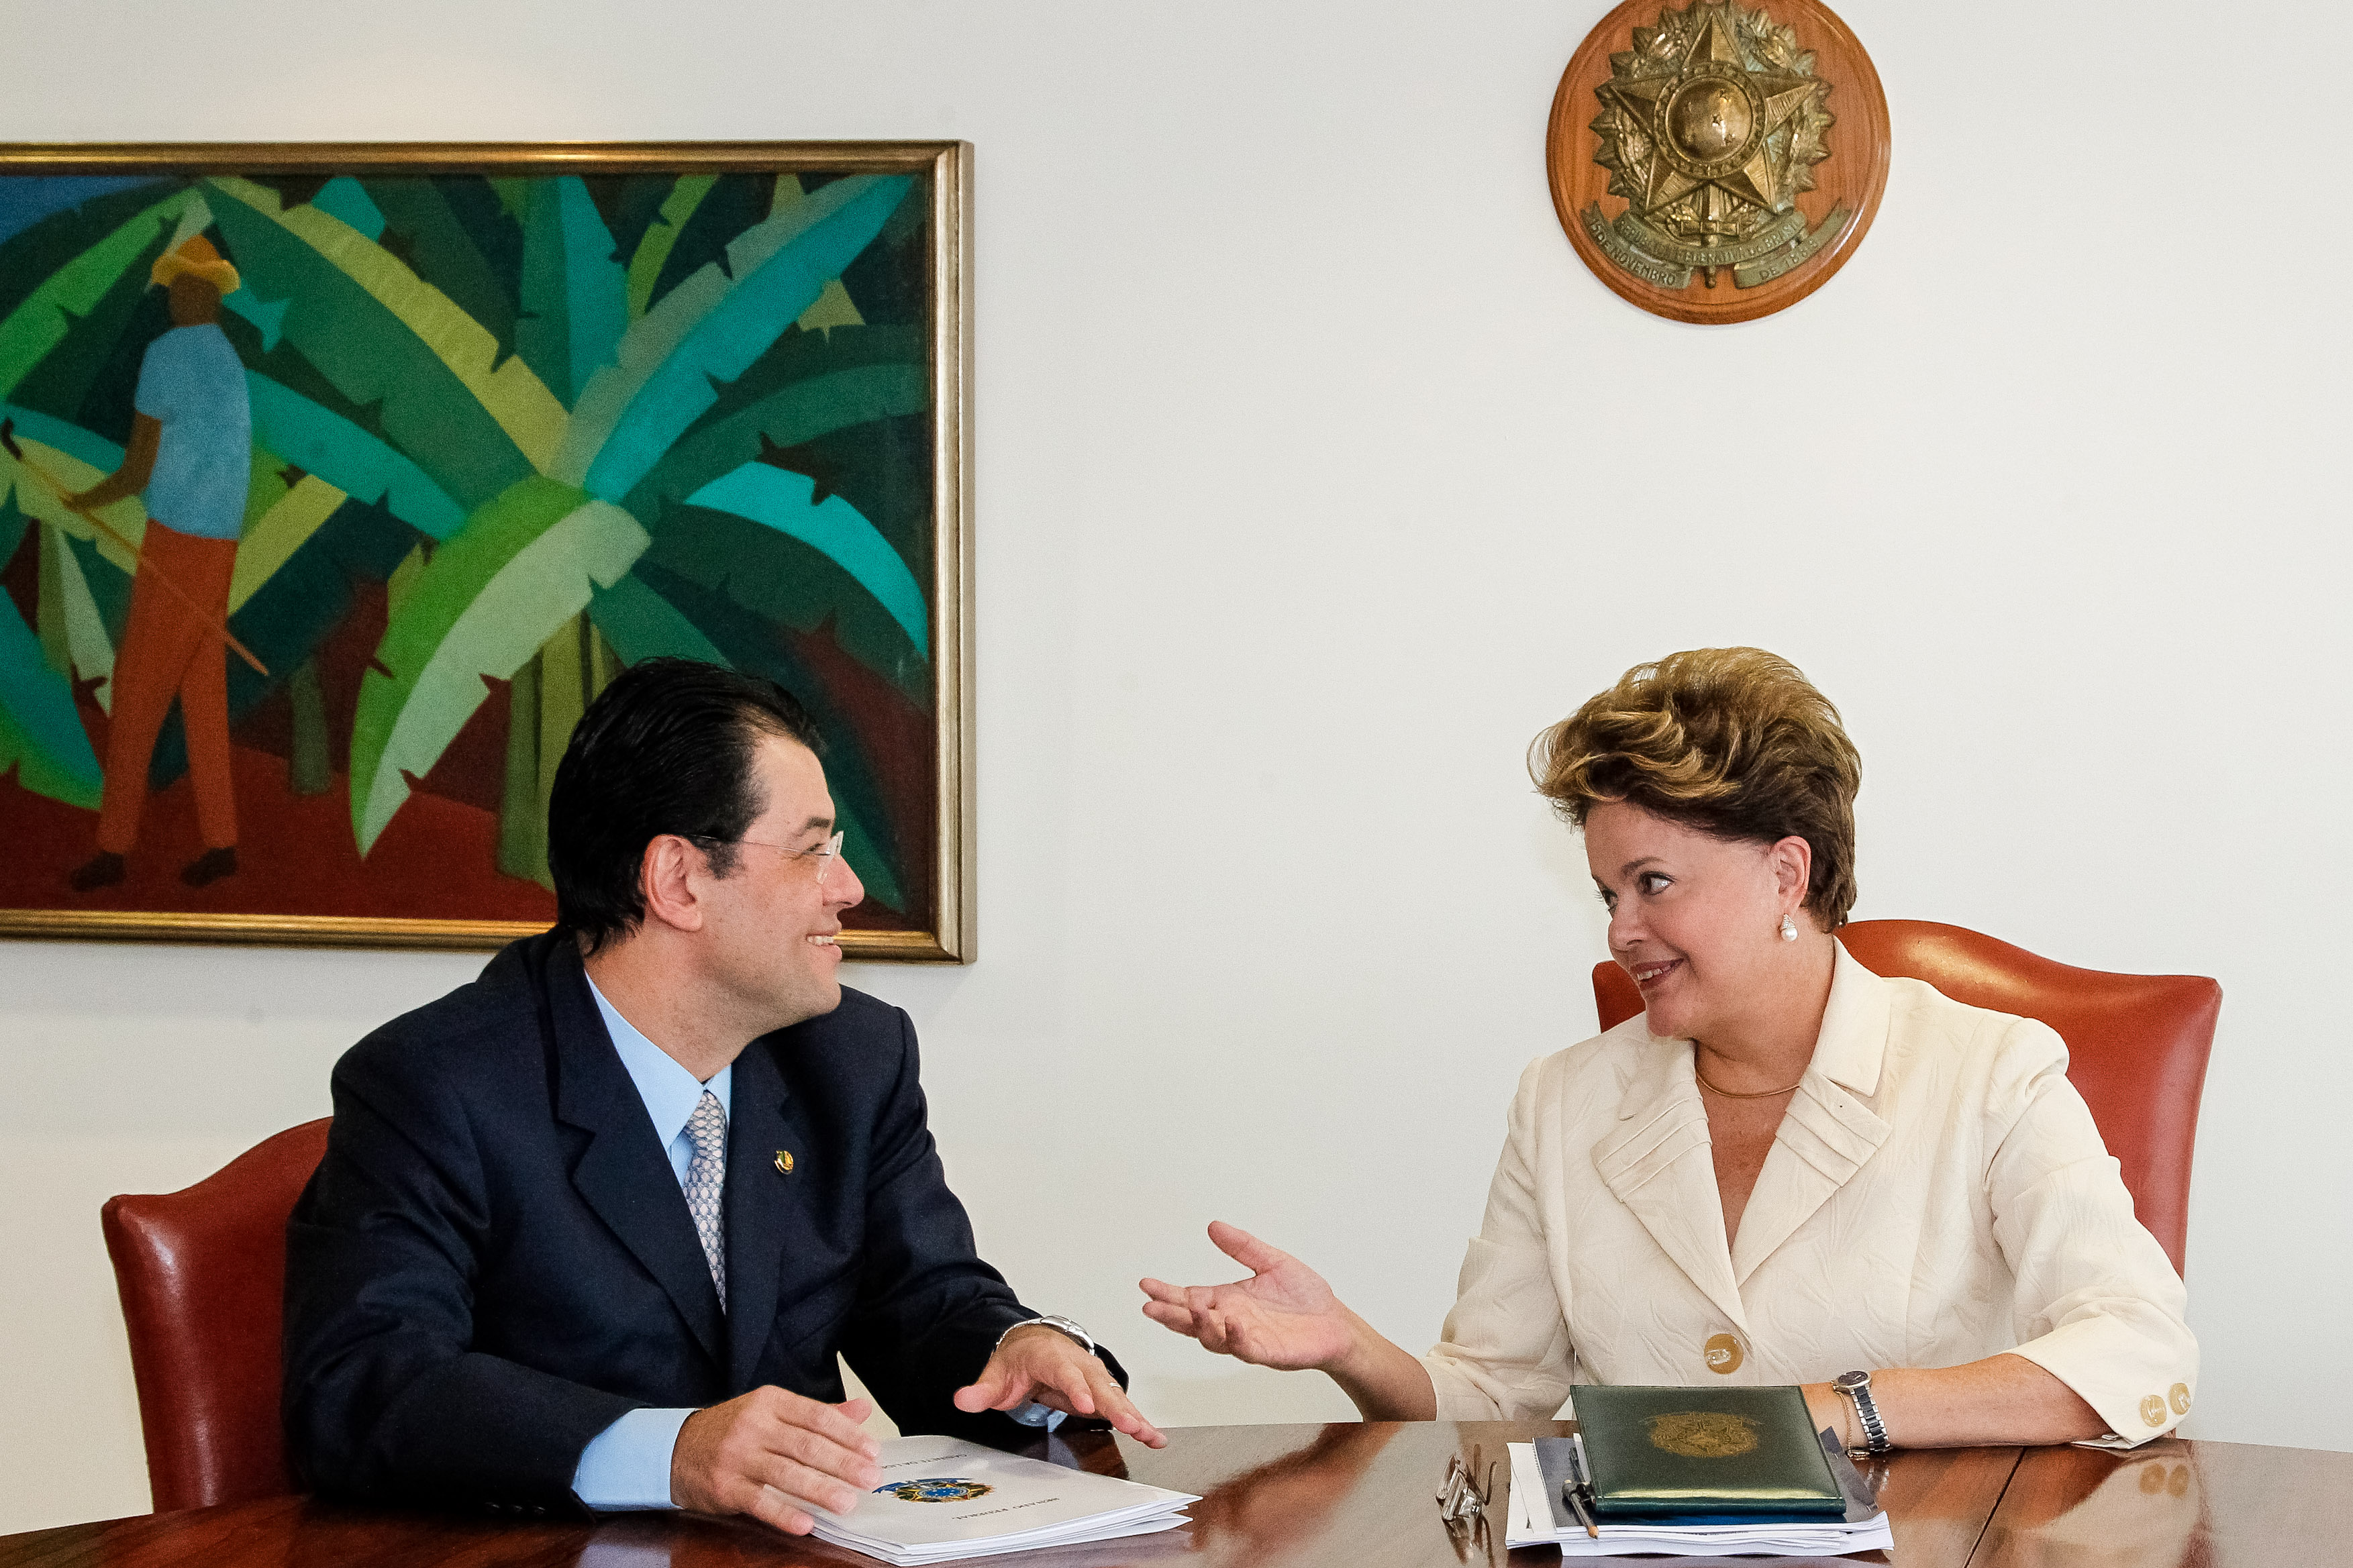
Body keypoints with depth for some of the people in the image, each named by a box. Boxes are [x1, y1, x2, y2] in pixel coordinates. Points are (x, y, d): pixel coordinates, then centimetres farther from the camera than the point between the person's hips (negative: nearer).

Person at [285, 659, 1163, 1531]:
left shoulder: (860, 1059, 8)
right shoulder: (428, 1091, -12)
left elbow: (926, 1303, 13)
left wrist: (1023, 1349, -10)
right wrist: (666, 1453, -34)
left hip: (798, 1557, 4)